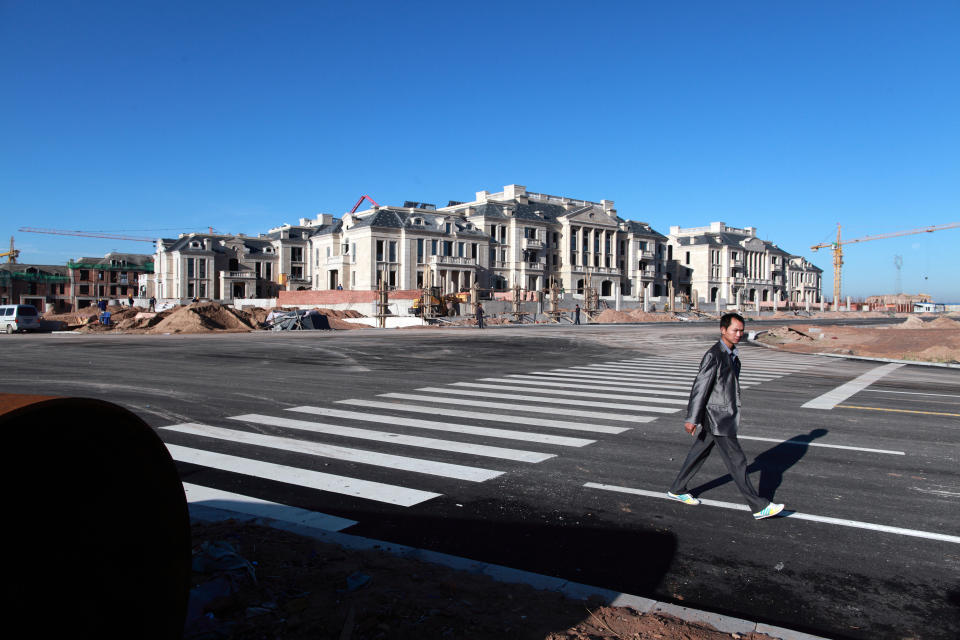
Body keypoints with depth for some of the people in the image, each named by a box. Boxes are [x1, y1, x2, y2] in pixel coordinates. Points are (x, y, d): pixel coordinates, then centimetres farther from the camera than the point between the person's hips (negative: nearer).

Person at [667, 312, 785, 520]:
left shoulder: (732, 354, 11)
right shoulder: (713, 355, -18)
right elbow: (700, 387, -20)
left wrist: (734, 411, 23)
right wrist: (692, 419, -20)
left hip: (726, 415, 9)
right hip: (716, 418, -9)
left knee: (699, 453, 17)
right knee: (736, 461, -2)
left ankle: (677, 489, 29)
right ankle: (759, 506, 5)